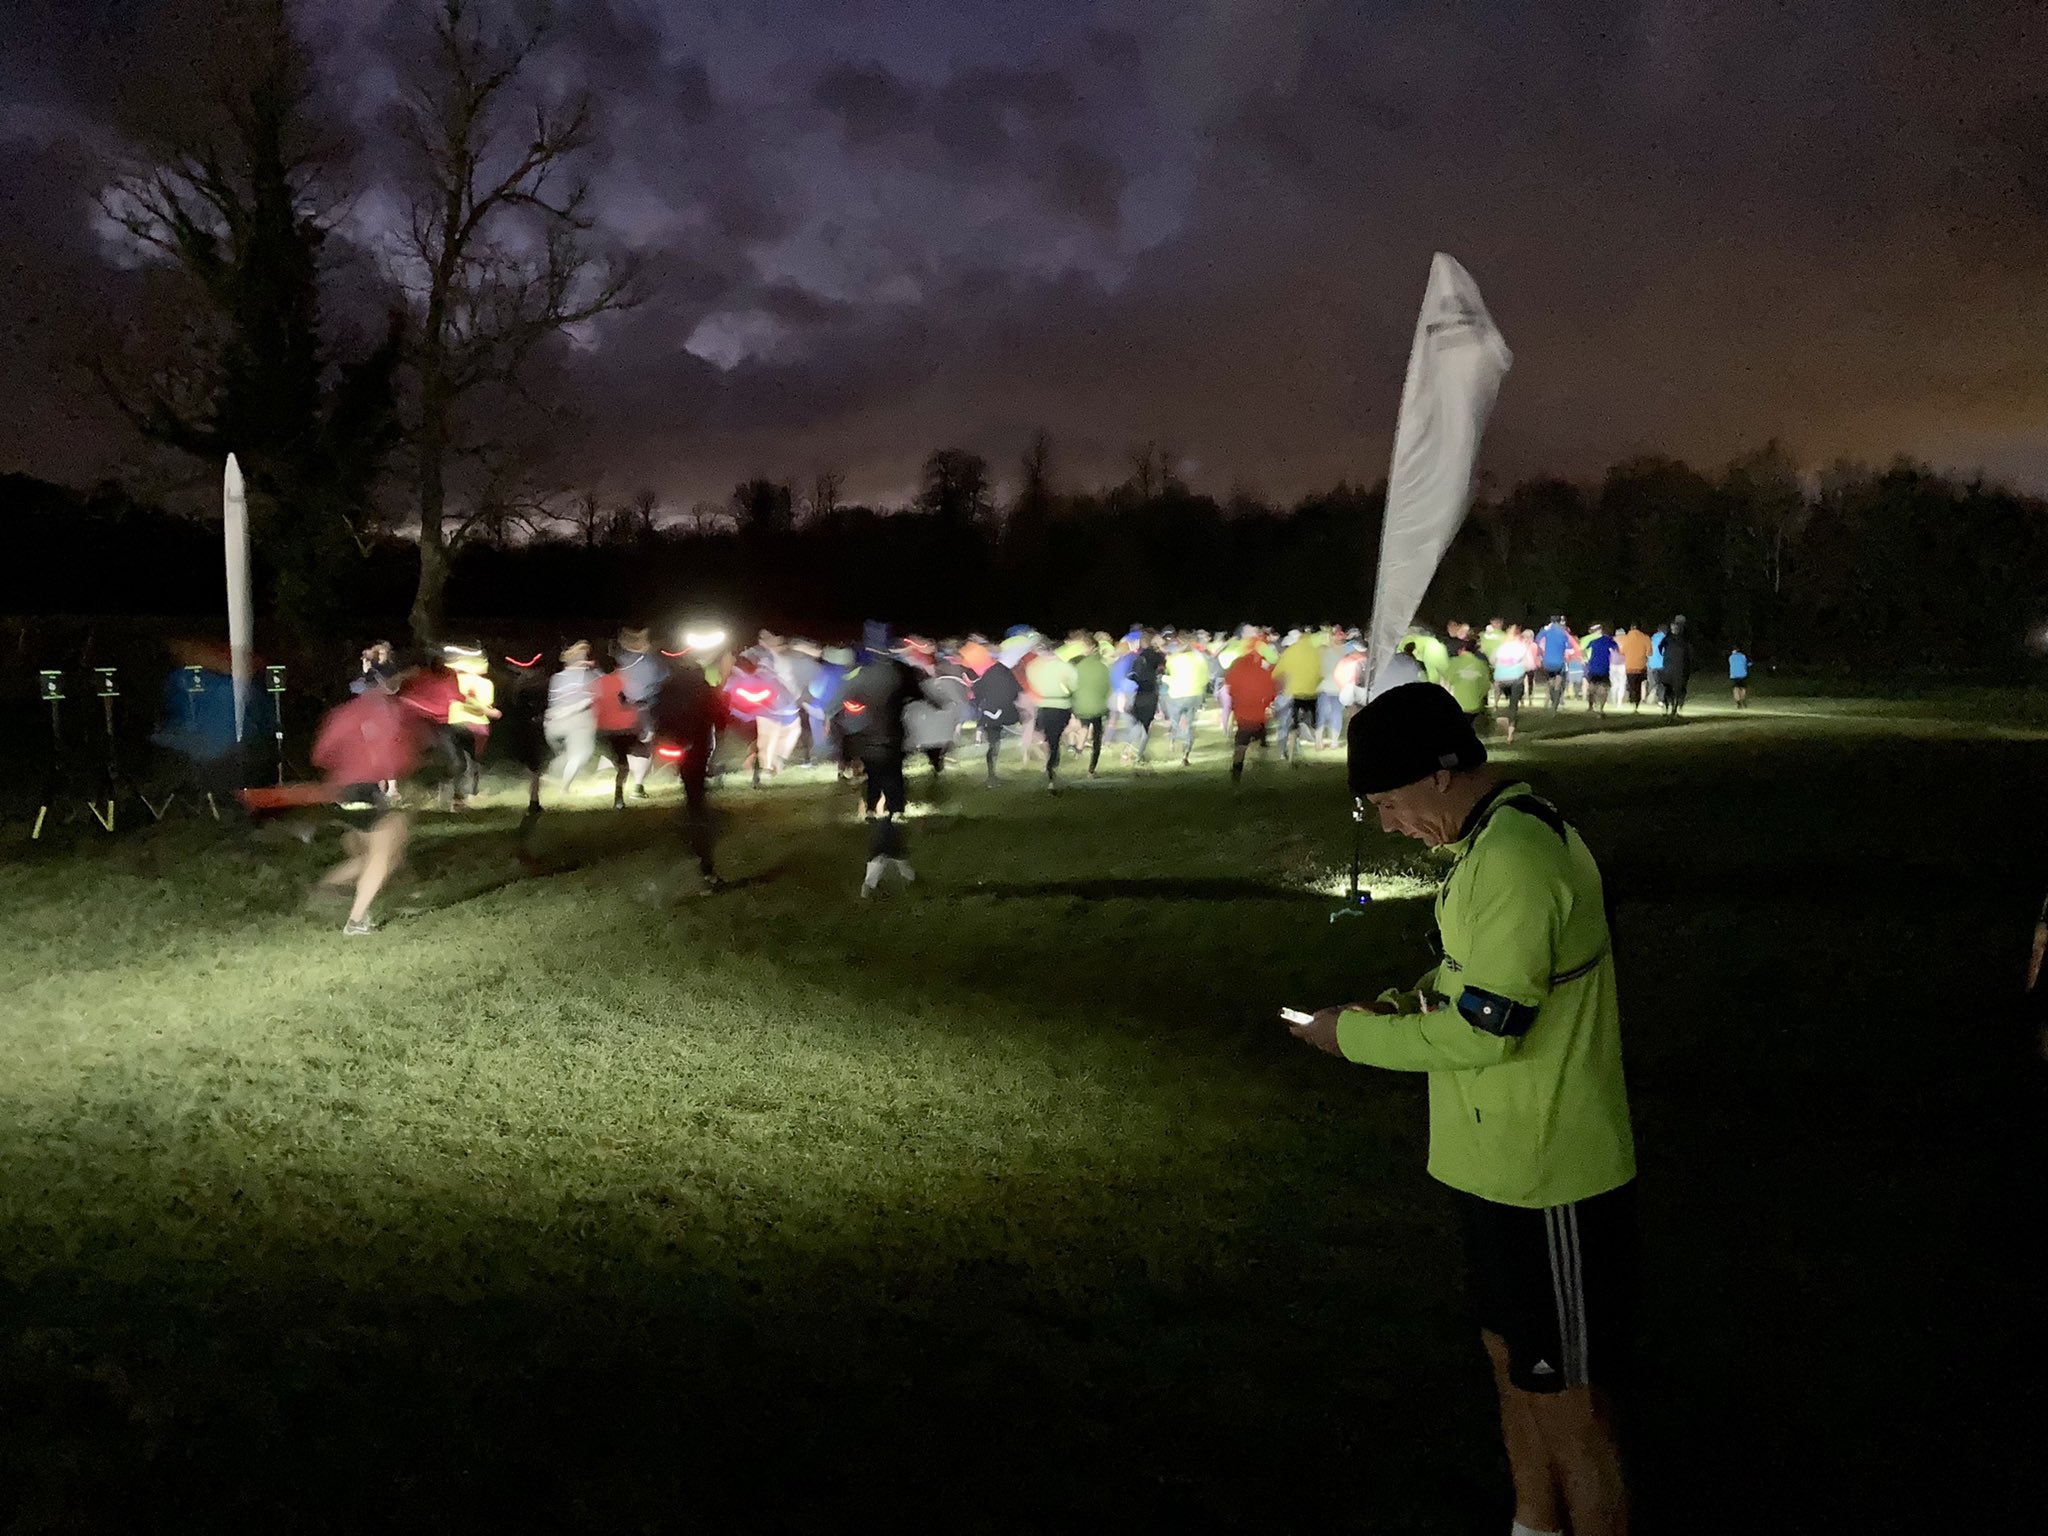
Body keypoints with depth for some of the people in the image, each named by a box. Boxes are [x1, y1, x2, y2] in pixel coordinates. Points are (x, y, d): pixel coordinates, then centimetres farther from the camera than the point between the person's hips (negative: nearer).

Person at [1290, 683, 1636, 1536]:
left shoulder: (1515, 861, -25)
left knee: (1568, 1411, 5)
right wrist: (1411, 1001, 1)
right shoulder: (1507, 833, 7)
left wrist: (1354, 1035, -14)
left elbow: (1486, 1029, -26)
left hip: (1548, 1181, -10)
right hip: (1504, 1166, 10)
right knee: (1511, 1359, 24)